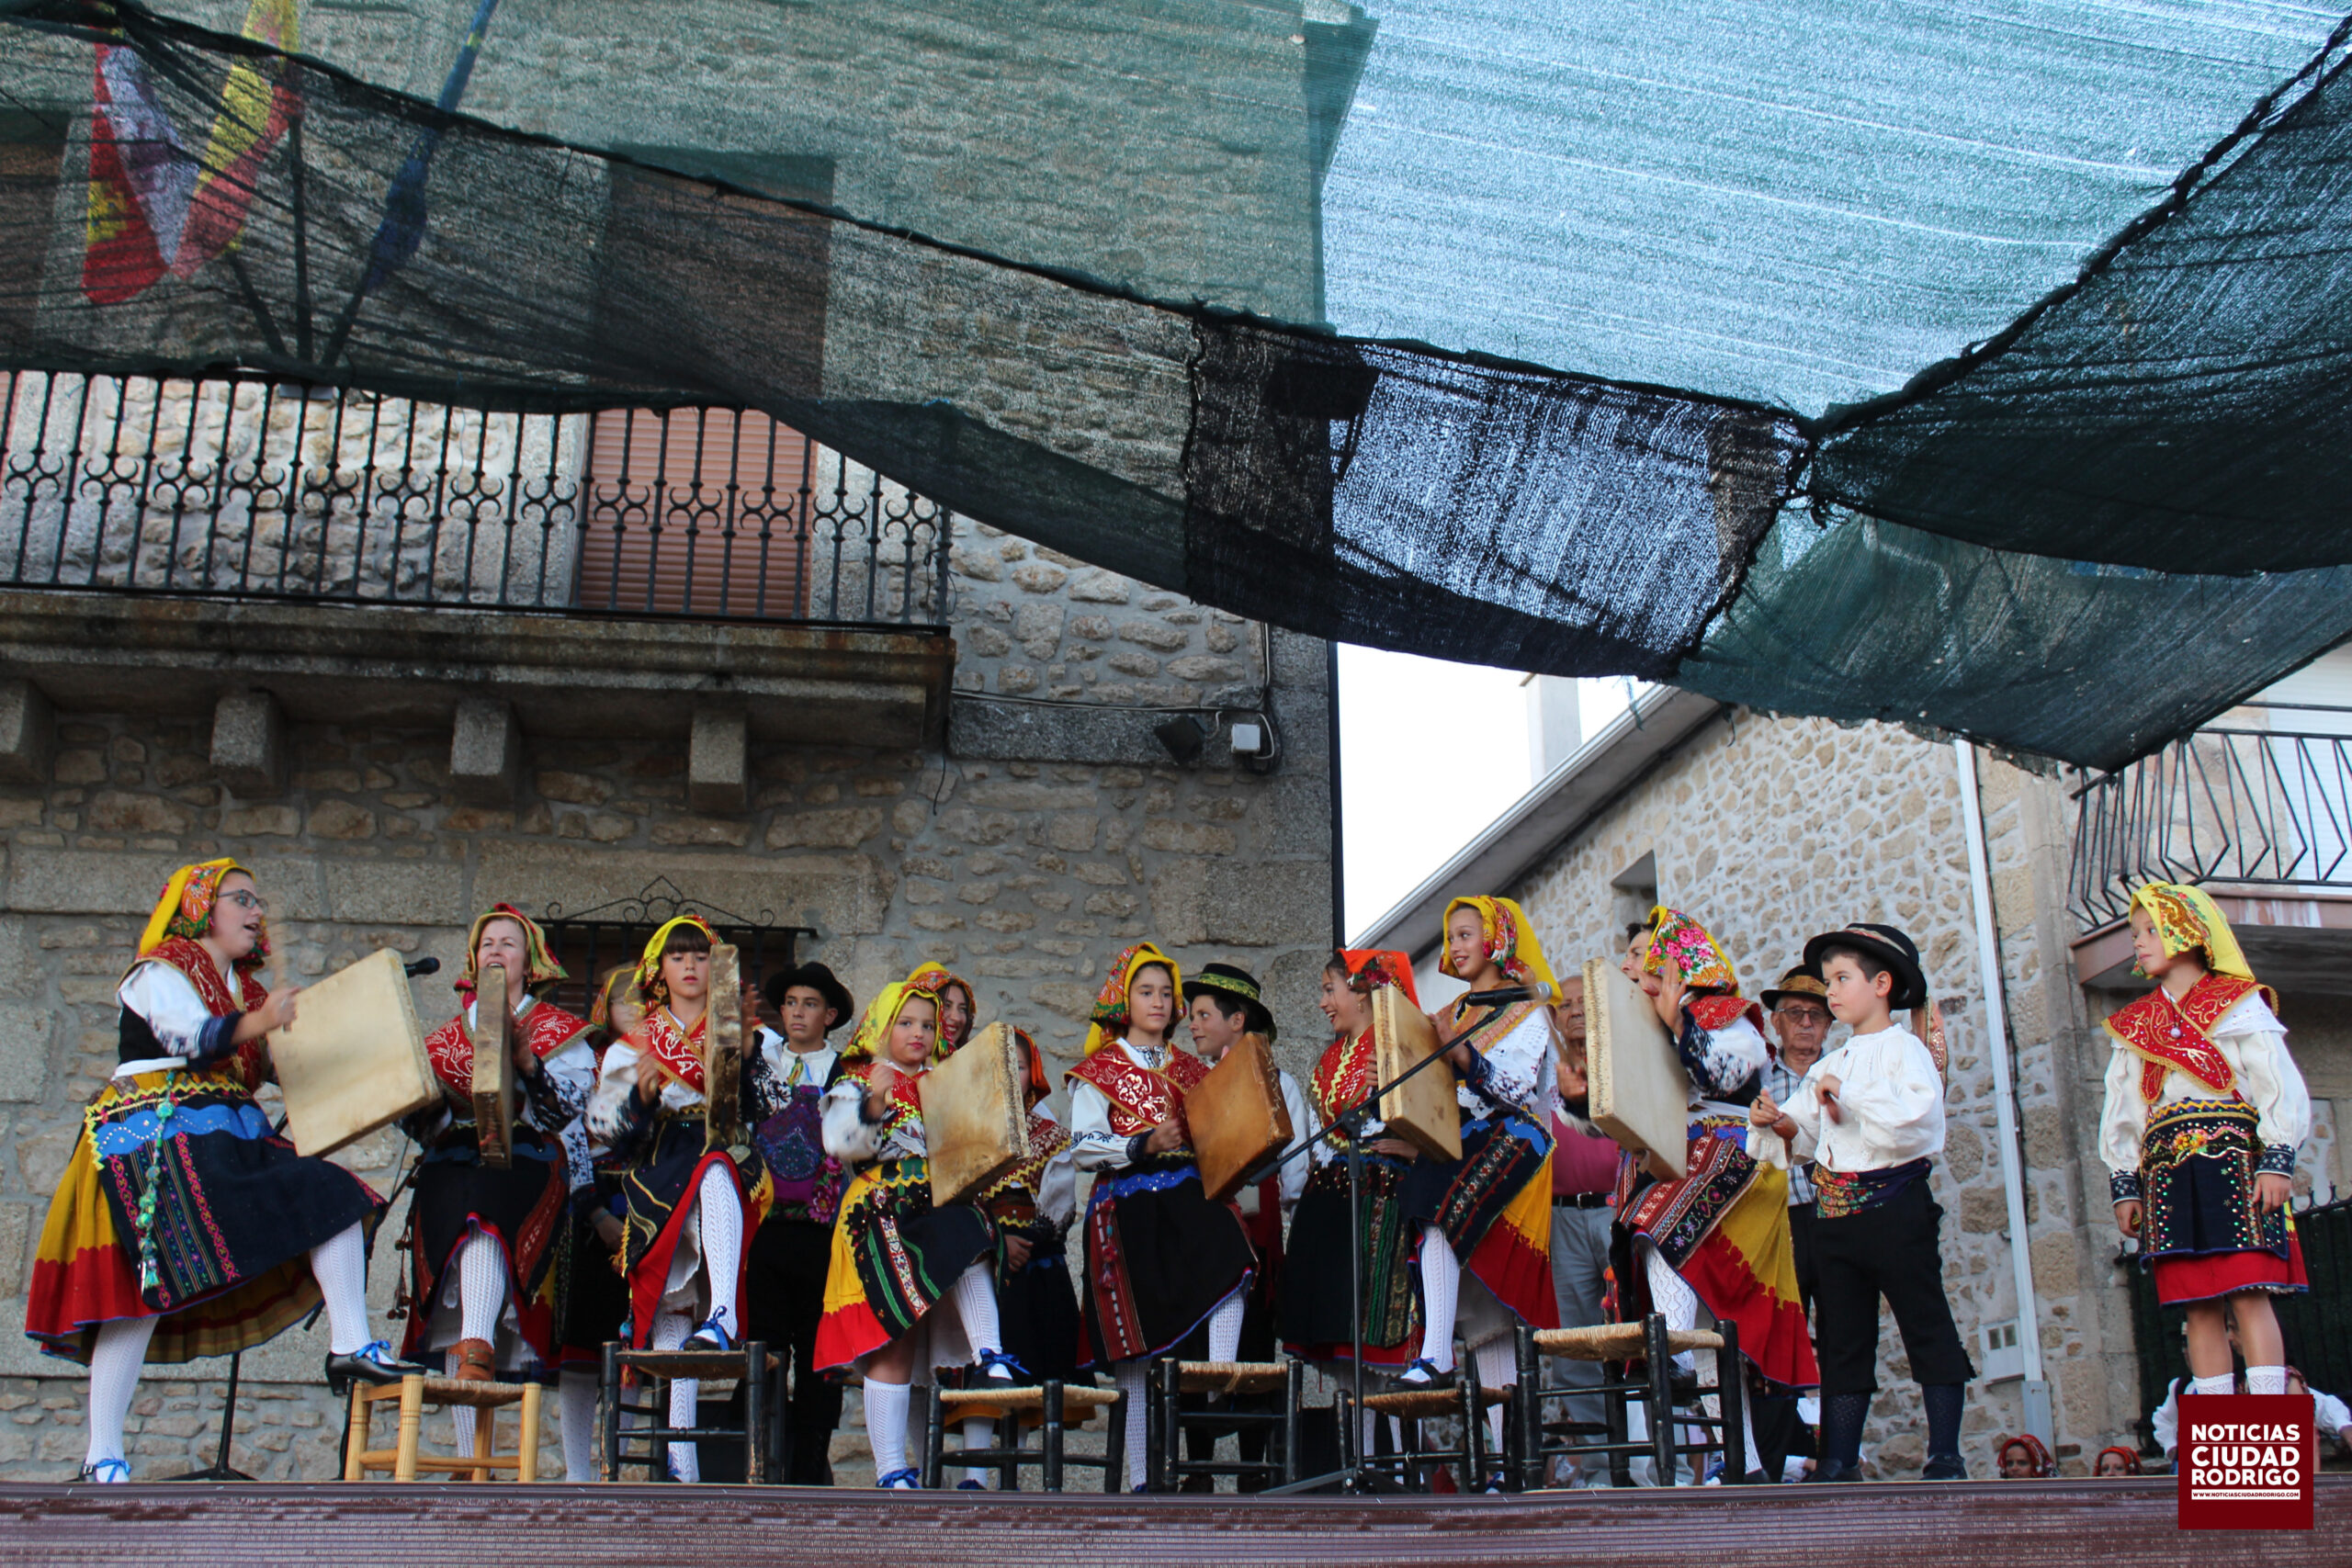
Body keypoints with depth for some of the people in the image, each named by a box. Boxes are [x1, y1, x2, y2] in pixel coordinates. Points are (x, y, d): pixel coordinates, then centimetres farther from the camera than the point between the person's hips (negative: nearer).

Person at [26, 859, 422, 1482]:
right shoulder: (161, 970, -1)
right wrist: (254, 1023, -39)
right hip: (157, 1140, -7)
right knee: (146, 1288, -13)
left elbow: (280, 1066, 18)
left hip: (232, 1141, 7)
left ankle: (351, 1345, -16)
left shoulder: (246, 989, 22)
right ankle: (102, 1459, -7)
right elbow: (190, 1038, -21)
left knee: (333, 1196, -11)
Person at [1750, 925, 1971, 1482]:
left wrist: (1848, 1096, -18)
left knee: (1927, 1327, 0)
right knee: (1843, 1341, 8)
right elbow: (1803, 1137, 19)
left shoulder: (1905, 1049, -4)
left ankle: (1946, 1456, 5)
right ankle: (1840, 1462, 11)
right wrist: (1773, 1123, -1)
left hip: (1895, 1208, -7)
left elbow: (1916, 1117, -22)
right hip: (1836, 1217, 8)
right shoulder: (1829, 1066, 18)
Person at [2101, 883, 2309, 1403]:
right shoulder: (2134, 1025, 22)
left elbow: (2277, 1083, 0)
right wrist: (2124, 1184, 9)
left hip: (2233, 1160, -4)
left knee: (2248, 1295, -13)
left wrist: (2276, 1158, -12)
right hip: (2167, 1171, 4)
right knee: (2199, 1307, -1)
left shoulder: (2238, 1004, 10)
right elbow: (2120, 1110, 18)